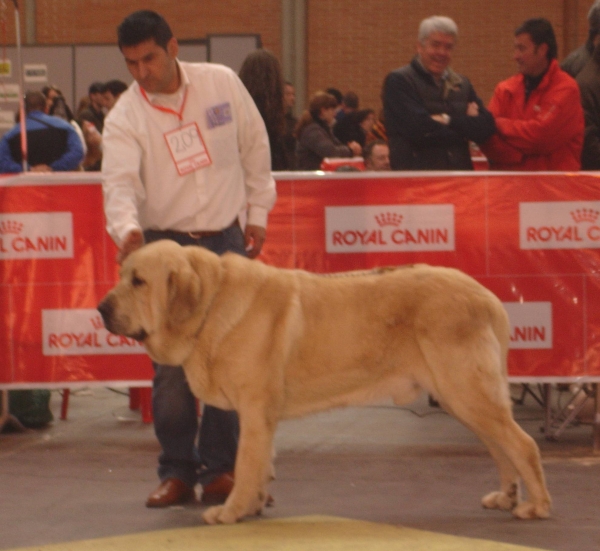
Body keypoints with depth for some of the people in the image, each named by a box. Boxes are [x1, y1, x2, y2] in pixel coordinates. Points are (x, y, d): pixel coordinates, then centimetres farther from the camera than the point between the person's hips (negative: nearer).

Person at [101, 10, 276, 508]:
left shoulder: (222, 84, -3)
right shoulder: (124, 117, -9)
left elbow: (255, 147, 9)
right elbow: (120, 181, -23)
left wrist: (257, 212, 7)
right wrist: (127, 229, -42)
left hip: (226, 239, 1)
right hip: (165, 244, -1)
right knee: (171, 364, -2)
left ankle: (220, 468, 11)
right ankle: (177, 472, 8)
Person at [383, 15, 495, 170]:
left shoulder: (462, 84, 17)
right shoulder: (398, 81, -2)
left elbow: (485, 127, 6)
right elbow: (418, 128, -14)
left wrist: (448, 120, -9)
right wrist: (465, 123, -2)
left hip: (460, 173, 5)